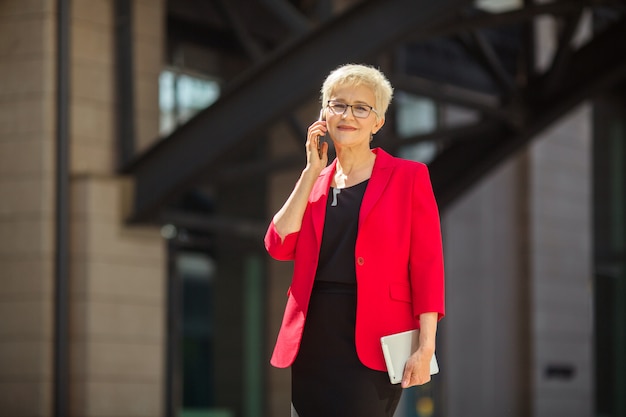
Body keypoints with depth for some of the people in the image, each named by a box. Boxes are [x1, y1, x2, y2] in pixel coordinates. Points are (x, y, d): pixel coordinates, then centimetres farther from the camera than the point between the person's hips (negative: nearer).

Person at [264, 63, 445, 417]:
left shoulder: (408, 176, 1)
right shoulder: (313, 181, 15)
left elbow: (427, 264, -5)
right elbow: (280, 246, 0)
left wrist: (426, 348, -14)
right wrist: (312, 173, 1)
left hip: (372, 345, -5)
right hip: (312, 341, 5)